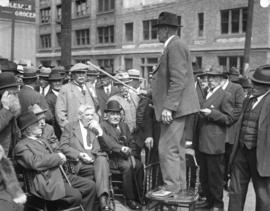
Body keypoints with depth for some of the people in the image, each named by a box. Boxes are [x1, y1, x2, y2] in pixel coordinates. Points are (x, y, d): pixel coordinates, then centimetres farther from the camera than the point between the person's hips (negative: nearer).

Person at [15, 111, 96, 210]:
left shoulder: (41, 141, 24)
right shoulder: (21, 146, -5)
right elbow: (36, 163, -21)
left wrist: (60, 158, 4)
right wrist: (57, 157, -12)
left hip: (60, 176, 9)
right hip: (45, 183, -9)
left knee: (90, 185, -3)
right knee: (76, 195, -26)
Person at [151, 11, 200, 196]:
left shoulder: (175, 46, -14)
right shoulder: (174, 46, 17)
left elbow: (178, 81, -23)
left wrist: (168, 107, -24)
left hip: (175, 107, -11)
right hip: (176, 107, 11)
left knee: (167, 148, -6)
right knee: (176, 148, 15)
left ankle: (171, 186, 3)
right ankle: (179, 185, 24)